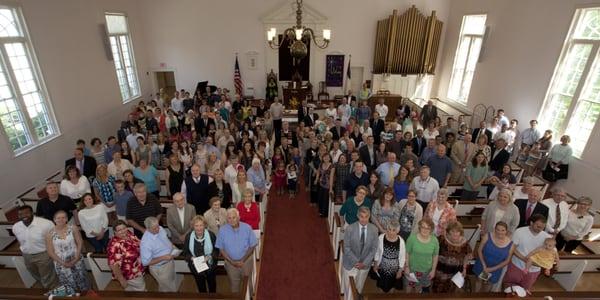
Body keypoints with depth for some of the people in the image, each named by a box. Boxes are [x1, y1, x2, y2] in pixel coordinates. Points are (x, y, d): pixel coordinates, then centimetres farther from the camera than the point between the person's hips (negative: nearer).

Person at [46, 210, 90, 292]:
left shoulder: (73, 228, -8)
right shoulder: (50, 234, -8)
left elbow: (80, 243, -4)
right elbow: (50, 252, -4)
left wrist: (75, 259, -12)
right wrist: (63, 263, -12)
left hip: (77, 261, 1)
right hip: (61, 264, -1)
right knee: (69, 288, 8)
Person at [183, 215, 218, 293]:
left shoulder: (211, 235, -18)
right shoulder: (188, 236, -14)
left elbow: (216, 250, -9)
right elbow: (185, 252, -4)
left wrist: (210, 257, -26)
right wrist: (191, 258, -22)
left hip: (210, 266, -1)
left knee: (212, 286, 23)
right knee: (201, 287, 24)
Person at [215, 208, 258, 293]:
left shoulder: (247, 228, -15)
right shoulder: (222, 230, -13)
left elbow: (252, 246, -6)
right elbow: (221, 249, -5)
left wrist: (243, 260, -12)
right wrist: (232, 261, -11)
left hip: (246, 260, 0)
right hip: (231, 262, 1)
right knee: (234, 287, 14)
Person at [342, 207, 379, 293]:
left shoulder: (374, 229, -13)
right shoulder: (350, 229, -21)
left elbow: (374, 248, -6)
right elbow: (346, 248, -14)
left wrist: (364, 263, -11)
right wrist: (356, 262, -16)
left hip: (365, 263, 2)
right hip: (350, 263, -2)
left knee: (359, 287, 23)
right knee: (349, 286, 13)